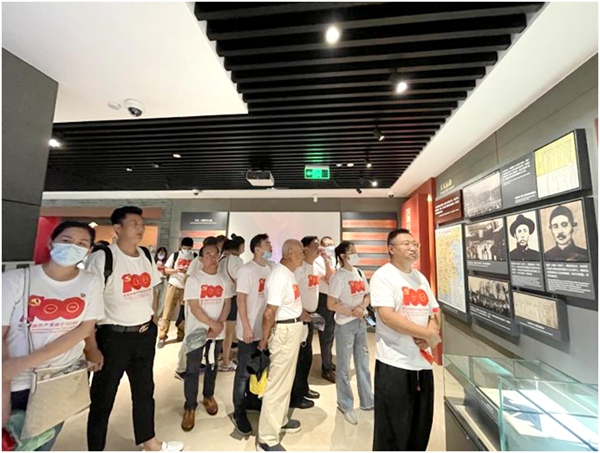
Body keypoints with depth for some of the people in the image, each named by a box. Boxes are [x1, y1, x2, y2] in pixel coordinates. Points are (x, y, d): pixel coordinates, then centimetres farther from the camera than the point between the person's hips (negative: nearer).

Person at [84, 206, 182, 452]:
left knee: (145, 390, 23)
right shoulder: (102, 258, -16)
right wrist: (91, 347, -15)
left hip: (145, 334, 7)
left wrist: (155, 323, 11)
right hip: (113, 336, -6)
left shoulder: (146, 256, 3)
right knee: (103, 397, 12)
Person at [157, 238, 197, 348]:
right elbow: (166, 270, 1)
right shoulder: (175, 255, 0)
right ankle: (162, 337, 12)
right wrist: (176, 270, -18)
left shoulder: (196, 257, 0)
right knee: (167, 312, 1)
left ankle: (181, 335, 23)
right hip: (173, 285, 0)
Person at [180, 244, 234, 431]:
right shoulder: (194, 280, -10)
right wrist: (213, 324, -19)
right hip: (197, 331, -3)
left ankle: (208, 396, 39)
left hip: (217, 332, 4)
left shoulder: (223, 280, 2)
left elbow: (227, 304, 2)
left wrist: (219, 325, -12)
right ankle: (190, 407, 23)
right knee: (192, 370, 5)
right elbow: (194, 307, -15)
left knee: (212, 366, 18)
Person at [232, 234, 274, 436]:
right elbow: (241, 300, -16)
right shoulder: (247, 270, -16)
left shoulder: (270, 268, 3)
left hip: (265, 328, 6)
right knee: (244, 371, 9)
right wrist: (246, 327, -17)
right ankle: (239, 412, 26)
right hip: (250, 330, -6)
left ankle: (252, 399, 41)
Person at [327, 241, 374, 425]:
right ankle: (346, 405, 31)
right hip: (345, 325, -7)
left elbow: (368, 296, 9)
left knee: (363, 364, 20)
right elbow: (331, 305, -18)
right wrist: (352, 312, -15)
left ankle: (367, 401, 40)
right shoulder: (338, 277, -17)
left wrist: (361, 308, -11)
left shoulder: (359, 273, 4)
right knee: (344, 368, 10)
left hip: (361, 323, 7)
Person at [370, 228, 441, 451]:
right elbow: (387, 316, -22)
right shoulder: (383, 276, -13)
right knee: (393, 429, 7)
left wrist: (431, 332, -8)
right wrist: (429, 334, -17)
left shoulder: (421, 278, 10)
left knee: (421, 426, 20)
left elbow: (434, 310, 13)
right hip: (394, 363, -7)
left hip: (423, 362, 7)